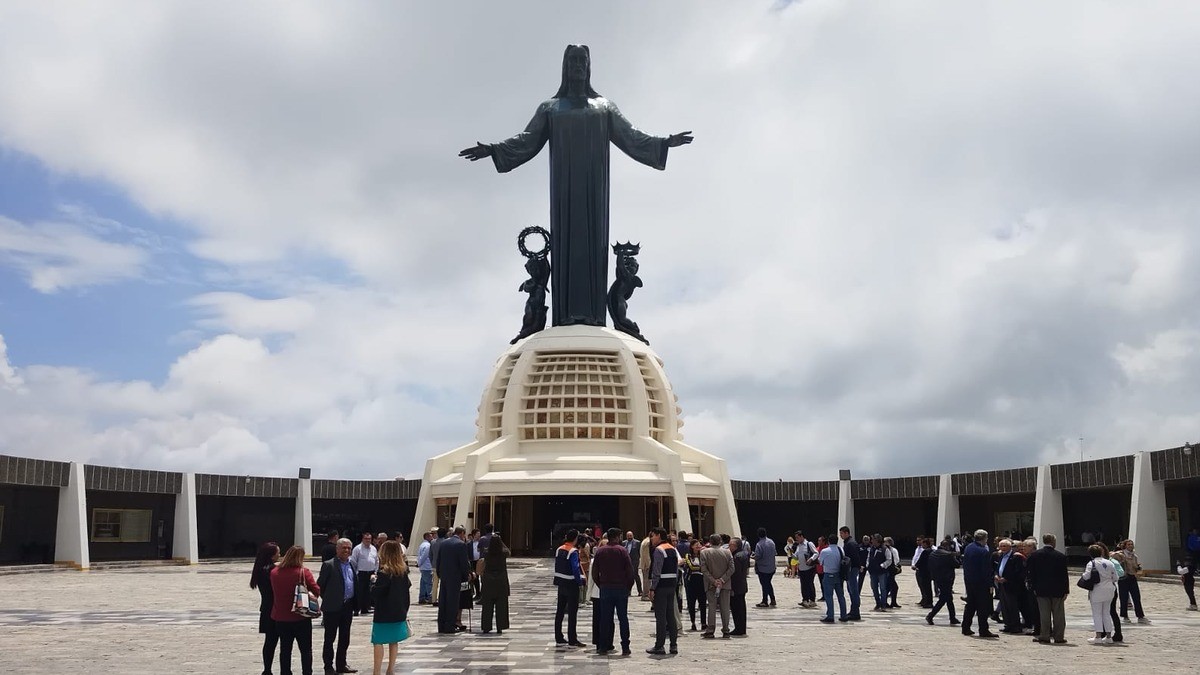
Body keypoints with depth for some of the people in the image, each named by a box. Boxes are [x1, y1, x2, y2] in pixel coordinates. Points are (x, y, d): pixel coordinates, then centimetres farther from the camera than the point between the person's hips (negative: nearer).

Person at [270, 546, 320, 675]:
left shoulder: (274, 573, -3)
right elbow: (316, 591, -14)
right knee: (306, 649, 7)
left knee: (285, 649, 13)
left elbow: (273, 593, 10)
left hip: (281, 617, 4)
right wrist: (307, 594, 5)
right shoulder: (303, 572, -15)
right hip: (301, 617, -4)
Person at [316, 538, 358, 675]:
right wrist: (327, 599, -3)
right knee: (330, 638, 4)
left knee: (344, 638, 13)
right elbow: (320, 585, -7)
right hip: (333, 608, -6)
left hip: (348, 607, 6)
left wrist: (354, 602, 7)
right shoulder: (328, 565, -9)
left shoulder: (352, 565, 10)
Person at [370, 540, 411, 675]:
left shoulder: (384, 572, -16)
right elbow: (407, 591, 9)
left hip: (384, 613, -6)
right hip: (399, 612, 6)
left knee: (378, 642, -2)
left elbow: (375, 593, -16)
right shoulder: (403, 571, 3)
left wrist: (373, 581, 2)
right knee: (394, 641, 13)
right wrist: (405, 610, 17)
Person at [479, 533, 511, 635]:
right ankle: (499, 628, 5)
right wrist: (500, 541, 7)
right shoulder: (503, 554, -9)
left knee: (487, 606, 9)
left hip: (488, 582, 1)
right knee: (501, 606, 5)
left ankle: (486, 627, 12)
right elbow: (509, 552, 15)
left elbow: (481, 570, -4)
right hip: (501, 582, -1)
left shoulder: (487, 555, -8)